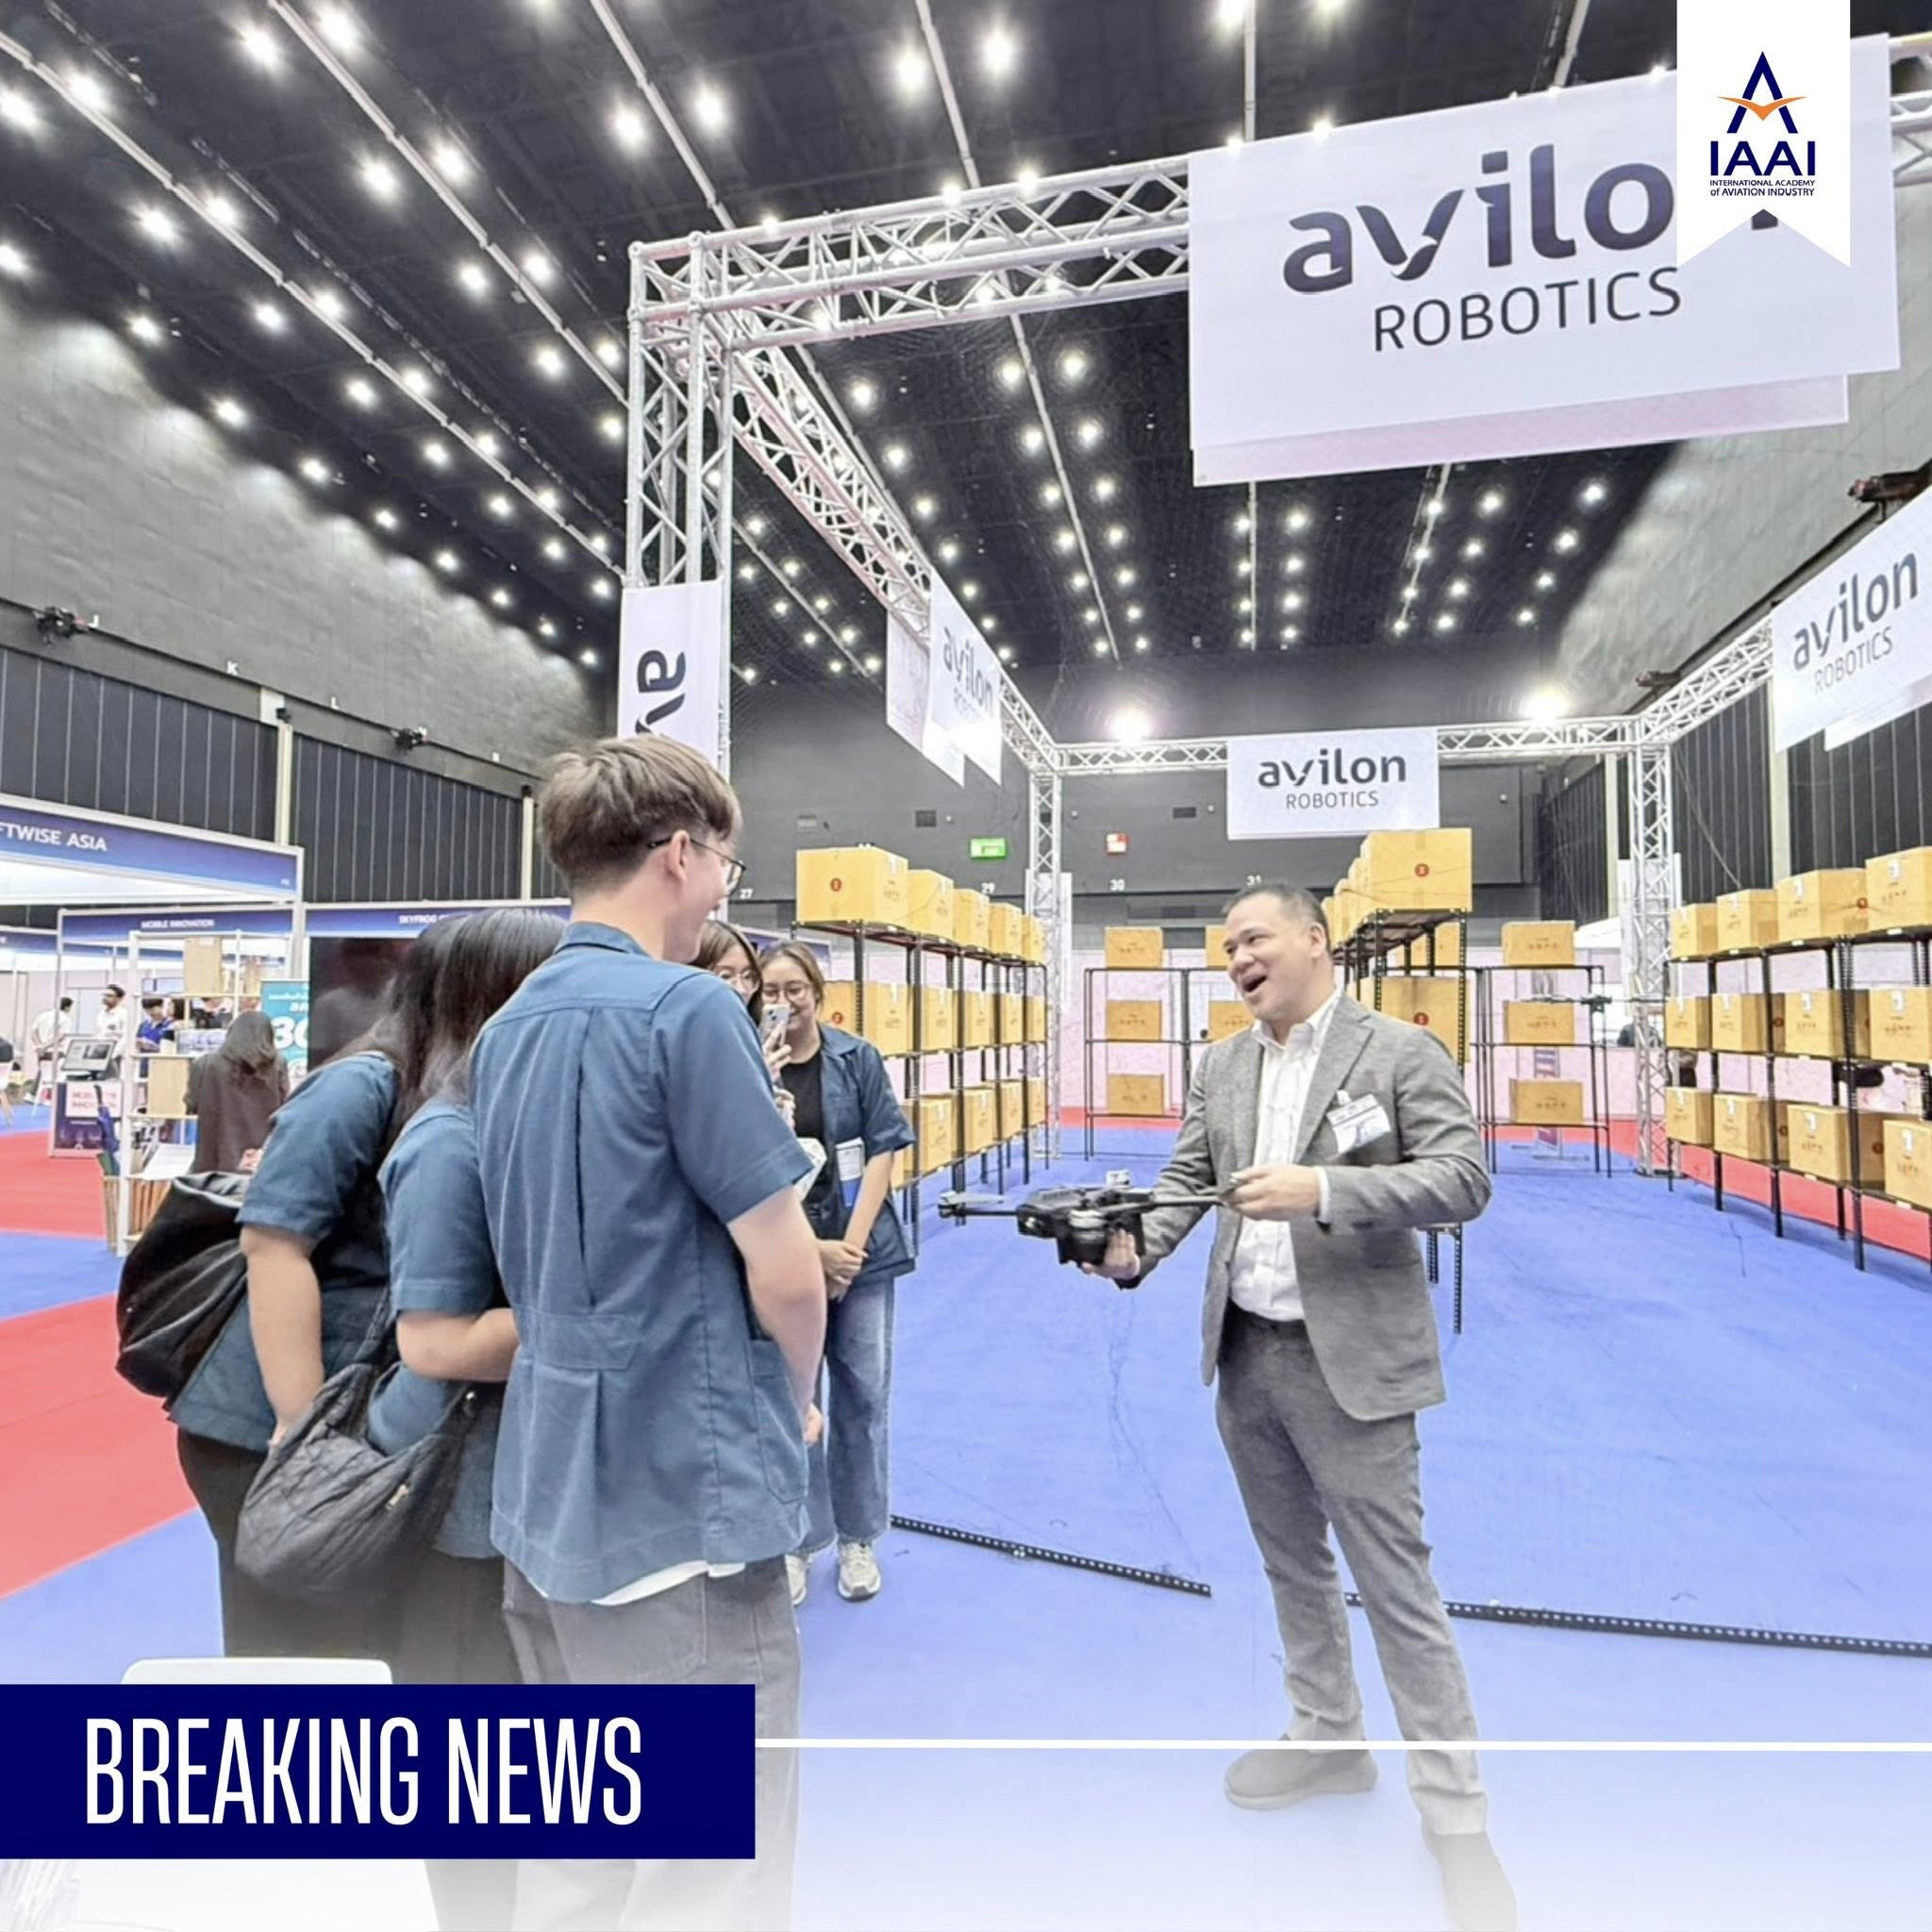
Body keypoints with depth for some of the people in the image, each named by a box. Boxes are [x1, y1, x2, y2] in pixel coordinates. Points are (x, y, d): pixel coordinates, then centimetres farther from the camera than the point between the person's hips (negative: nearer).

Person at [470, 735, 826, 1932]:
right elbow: (783, 1272, -18)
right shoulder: (688, 1006, -18)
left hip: (545, 1486, 8)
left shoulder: (507, 1027, 7)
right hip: (682, 1488, -8)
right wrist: (795, 1399, 3)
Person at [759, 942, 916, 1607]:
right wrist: (810, 1249, -11)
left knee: (862, 1395, 10)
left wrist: (851, 1244, -8)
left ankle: (858, 1539, 28)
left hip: (861, 1249, 1)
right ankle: (797, 1540, 26)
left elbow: (881, 1151, 0)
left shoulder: (858, 1058, -1)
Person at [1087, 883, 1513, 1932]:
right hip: (1244, 1356, 6)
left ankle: (1455, 1815, 22)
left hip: (1348, 1360, -6)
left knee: (1396, 1587, 2)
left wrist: (1322, 1189, -28)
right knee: (1293, 1564, 22)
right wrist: (1133, 1246, -14)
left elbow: (1462, 1178, -17)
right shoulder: (1218, 1066, 7)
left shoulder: (1402, 1053, -10)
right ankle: (1327, 1737, 43)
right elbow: (1186, 1179, 6)